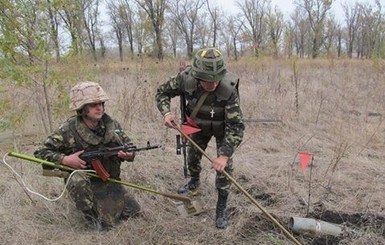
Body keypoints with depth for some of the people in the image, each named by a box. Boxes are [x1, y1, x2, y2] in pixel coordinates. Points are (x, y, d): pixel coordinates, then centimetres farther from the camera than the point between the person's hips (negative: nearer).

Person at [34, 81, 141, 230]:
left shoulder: (111, 124, -4)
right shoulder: (68, 130, -17)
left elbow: (128, 144, 7)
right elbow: (40, 152, -11)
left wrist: (129, 154, -17)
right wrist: (66, 159, -26)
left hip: (109, 180, 5)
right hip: (85, 182, -5)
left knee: (133, 213, 7)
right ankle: (92, 215, -4)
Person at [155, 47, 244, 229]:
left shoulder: (229, 89, -41)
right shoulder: (186, 78, -33)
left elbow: (235, 126, -38)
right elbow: (162, 92, -15)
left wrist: (225, 154, -47)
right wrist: (166, 112, -34)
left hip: (222, 128, -3)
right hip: (198, 125, 3)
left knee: (224, 165, -11)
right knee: (192, 155, 20)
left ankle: (221, 209, 6)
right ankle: (194, 182, 52)